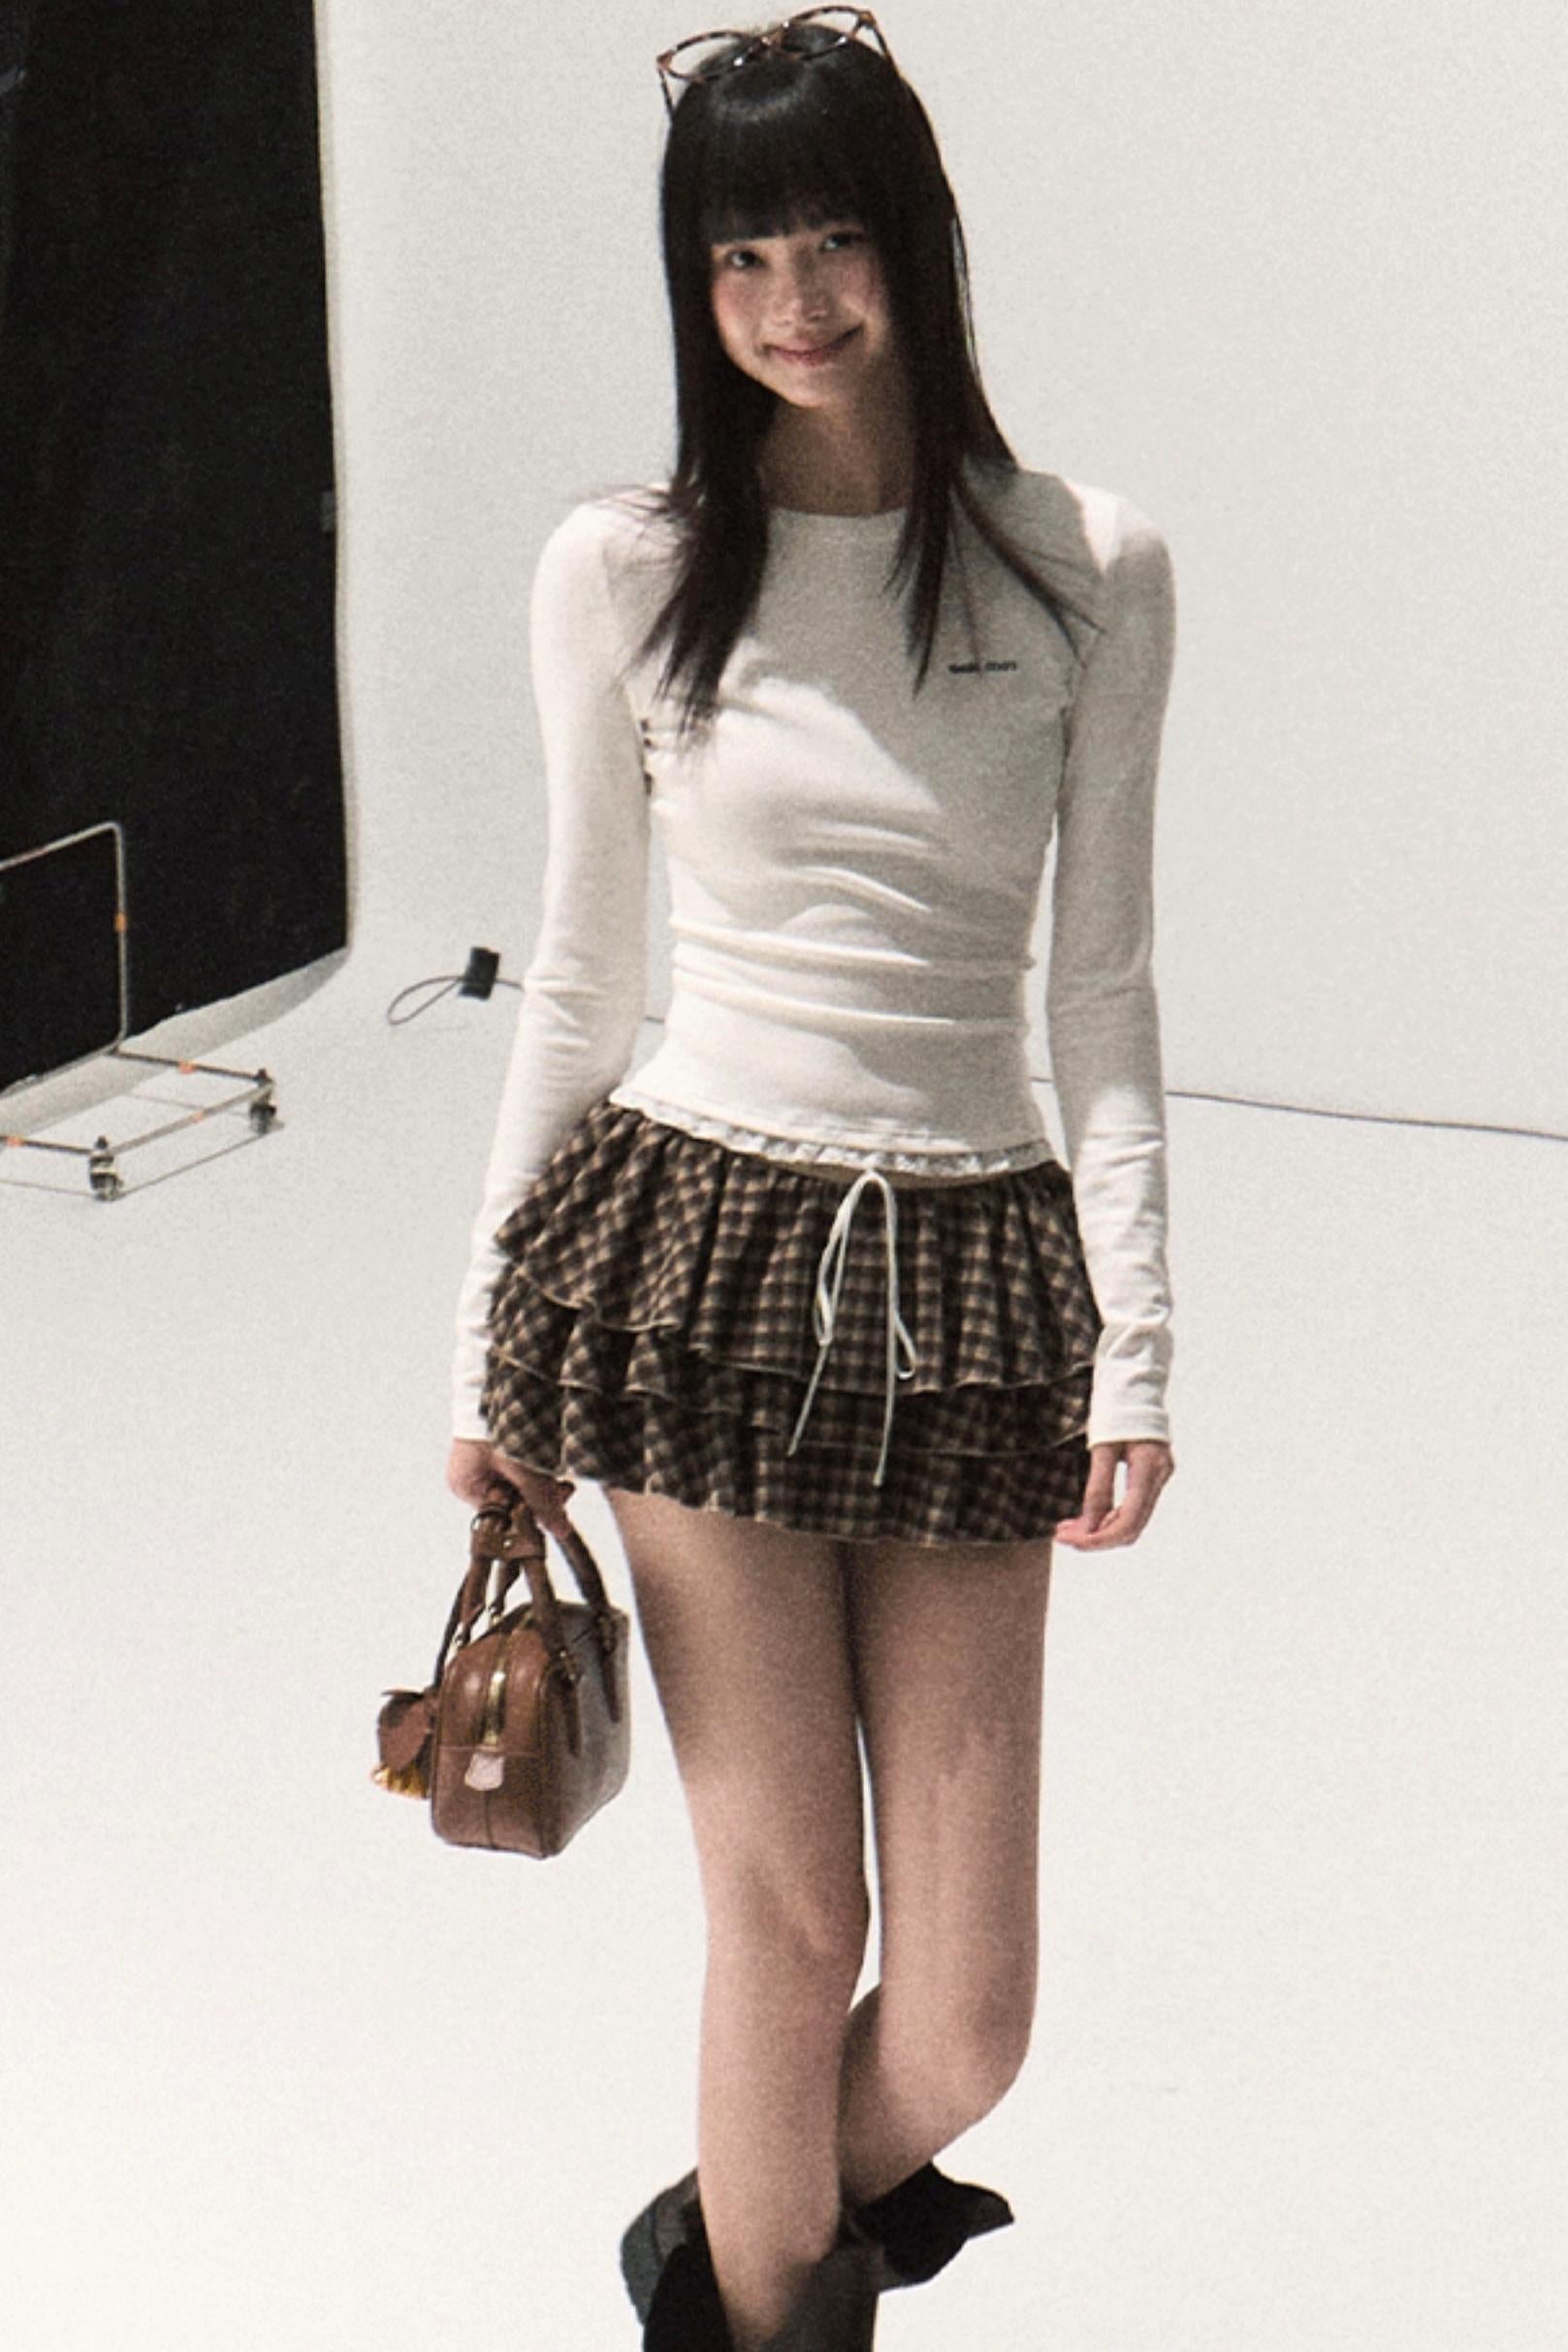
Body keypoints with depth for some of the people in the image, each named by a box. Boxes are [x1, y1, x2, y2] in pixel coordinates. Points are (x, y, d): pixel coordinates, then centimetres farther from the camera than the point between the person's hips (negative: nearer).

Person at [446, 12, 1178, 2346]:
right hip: (702, 1252, -1)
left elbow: (1106, 990, 5)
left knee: (967, 2015, 3)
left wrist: (1138, 1341, -3)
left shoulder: (1086, 573, 3)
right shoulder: (623, 572, 3)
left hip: (970, 1276, 1)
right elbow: (580, 974, 10)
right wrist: (491, 1337, 11)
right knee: (789, 1919, 1)